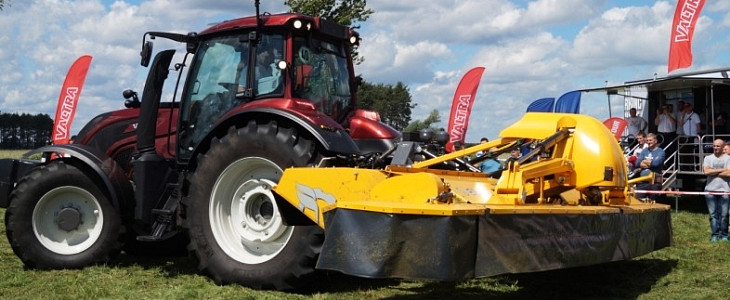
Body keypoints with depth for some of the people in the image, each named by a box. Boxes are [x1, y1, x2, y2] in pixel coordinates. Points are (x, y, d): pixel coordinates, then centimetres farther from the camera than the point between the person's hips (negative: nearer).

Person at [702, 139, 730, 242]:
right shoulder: (708, 158, 10)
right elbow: (706, 171, -6)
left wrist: (713, 172, -6)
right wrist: (722, 170, -6)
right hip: (710, 190, 2)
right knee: (713, 214, 2)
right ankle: (715, 234, 8)